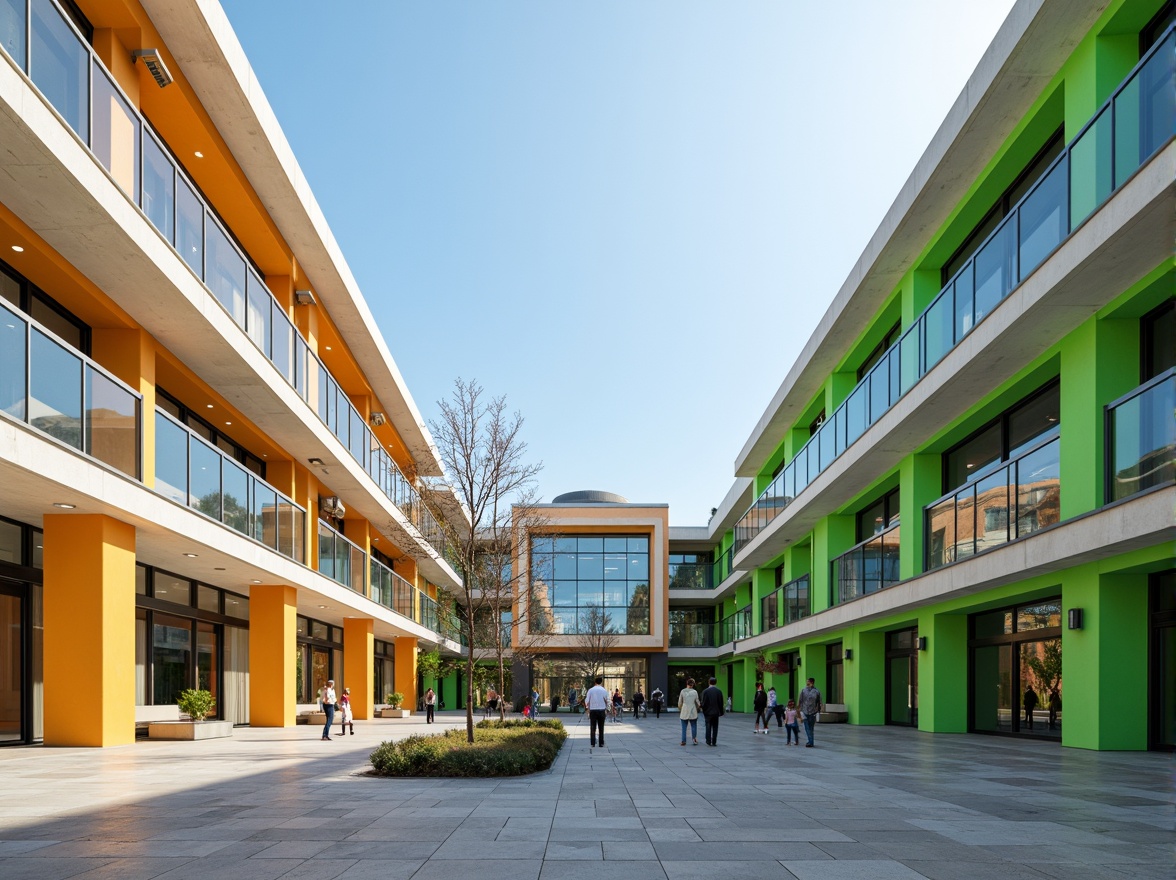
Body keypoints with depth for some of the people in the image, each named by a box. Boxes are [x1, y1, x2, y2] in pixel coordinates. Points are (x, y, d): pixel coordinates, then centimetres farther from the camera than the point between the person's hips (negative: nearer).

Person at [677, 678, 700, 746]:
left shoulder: (682, 691, -5)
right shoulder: (695, 692, -5)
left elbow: (680, 702, 1)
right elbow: (697, 702, 2)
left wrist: (680, 710, 16)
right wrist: (697, 709, 20)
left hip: (684, 712, 0)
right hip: (693, 712, 0)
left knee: (684, 727, 6)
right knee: (693, 726, 10)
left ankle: (683, 741, 5)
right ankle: (694, 738, 2)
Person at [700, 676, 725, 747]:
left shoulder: (705, 691, -10)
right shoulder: (719, 691, -4)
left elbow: (703, 703, -11)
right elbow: (721, 703, 0)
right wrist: (721, 712, 9)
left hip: (708, 712, -1)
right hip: (716, 712, 1)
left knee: (708, 727, 8)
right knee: (715, 727, 7)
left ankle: (708, 741, 9)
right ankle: (714, 742, 5)